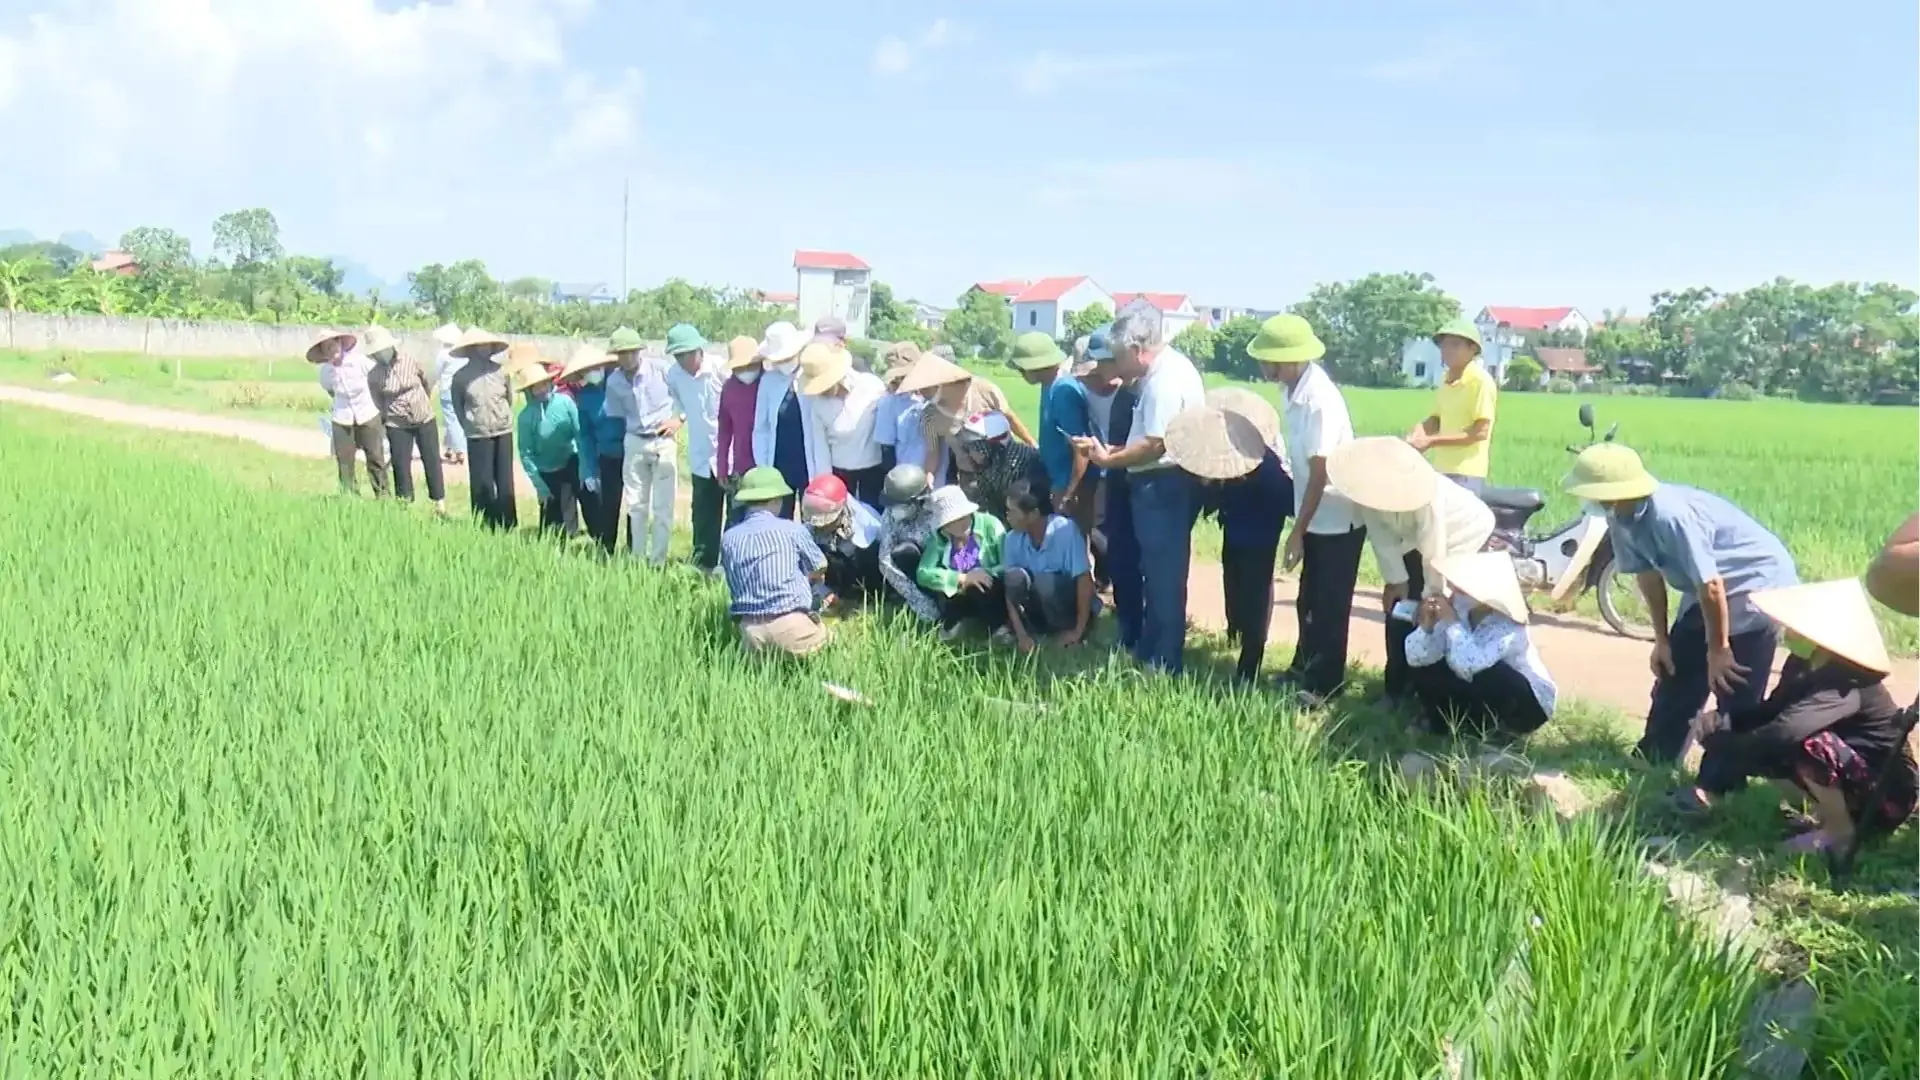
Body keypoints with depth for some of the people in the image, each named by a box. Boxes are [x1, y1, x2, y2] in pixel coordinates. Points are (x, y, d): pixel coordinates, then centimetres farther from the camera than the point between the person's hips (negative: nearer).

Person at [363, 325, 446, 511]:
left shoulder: (411, 362, -9)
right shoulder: (374, 375, -9)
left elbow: (427, 384, 8)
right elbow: (378, 402, 4)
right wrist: (385, 420, 9)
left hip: (424, 419, 0)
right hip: (397, 426, 0)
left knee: (432, 461, 6)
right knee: (401, 466, 3)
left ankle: (439, 501, 18)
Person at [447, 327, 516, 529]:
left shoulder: (499, 370, 0)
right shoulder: (461, 376, -5)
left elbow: (510, 397, 12)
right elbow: (457, 404, 7)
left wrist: (506, 418, 10)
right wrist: (468, 425, 5)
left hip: (503, 432, 2)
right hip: (478, 436, -2)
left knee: (505, 480, 6)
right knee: (482, 482, -2)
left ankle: (507, 525, 15)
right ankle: (485, 526, 7)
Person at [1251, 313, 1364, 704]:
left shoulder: (1320, 400, -26)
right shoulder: (1296, 390, -1)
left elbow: (1320, 473, -24)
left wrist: (1297, 532, -19)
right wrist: (1300, 525, 12)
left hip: (1337, 519, -8)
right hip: (1317, 517, 8)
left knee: (1329, 606, 5)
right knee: (1308, 601, 21)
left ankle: (1325, 684, 20)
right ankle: (1304, 669, 37)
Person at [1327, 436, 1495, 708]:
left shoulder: (1427, 496, -42)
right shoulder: (1366, 490, -26)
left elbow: (1434, 551, -34)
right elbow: (1381, 536, -16)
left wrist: (1434, 597, -27)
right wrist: (1396, 580, -17)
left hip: (1464, 536, -6)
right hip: (1414, 542, 6)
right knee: (1398, 608, 3)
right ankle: (1398, 690, 15)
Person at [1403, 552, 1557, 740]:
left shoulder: (1508, 626, -30)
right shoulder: (1457, 609, -14)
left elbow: (1468, 667, -48)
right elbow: (1415, 658, -16)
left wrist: (1452, 622, -39)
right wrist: (1427, 625, -32)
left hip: (1526, 703, -5)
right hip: (1481, 697, 5)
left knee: (1486, 675, -36)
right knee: (1422, 668, -12)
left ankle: (1502, 729, -8)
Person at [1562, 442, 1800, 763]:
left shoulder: (1671, 515, -37)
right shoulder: (1622, 518, -10)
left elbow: (1710, 586, -30)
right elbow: (1649, 574, 4)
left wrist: (1718, 650, -18)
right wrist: (1661, 639, 8)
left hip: (1757, 586, -9)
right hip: (1707, 593, 9)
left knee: (1736, 699, -7)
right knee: (1676, 675, 14)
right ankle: (1651, 760, 27)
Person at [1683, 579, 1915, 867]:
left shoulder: (1844, 684, -31)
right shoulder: (1804, 663, -5)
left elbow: (1784, 732, -44)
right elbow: (1772, 709, 4)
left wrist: (1718, 743, -30)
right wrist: (1720, 721, -15)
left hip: (1886, 796, -8)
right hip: (1851, 778, 9)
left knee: (1811, 742, -33)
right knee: (1760, 746, -1)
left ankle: (1840, 832, -11)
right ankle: (1830, 814, 9)